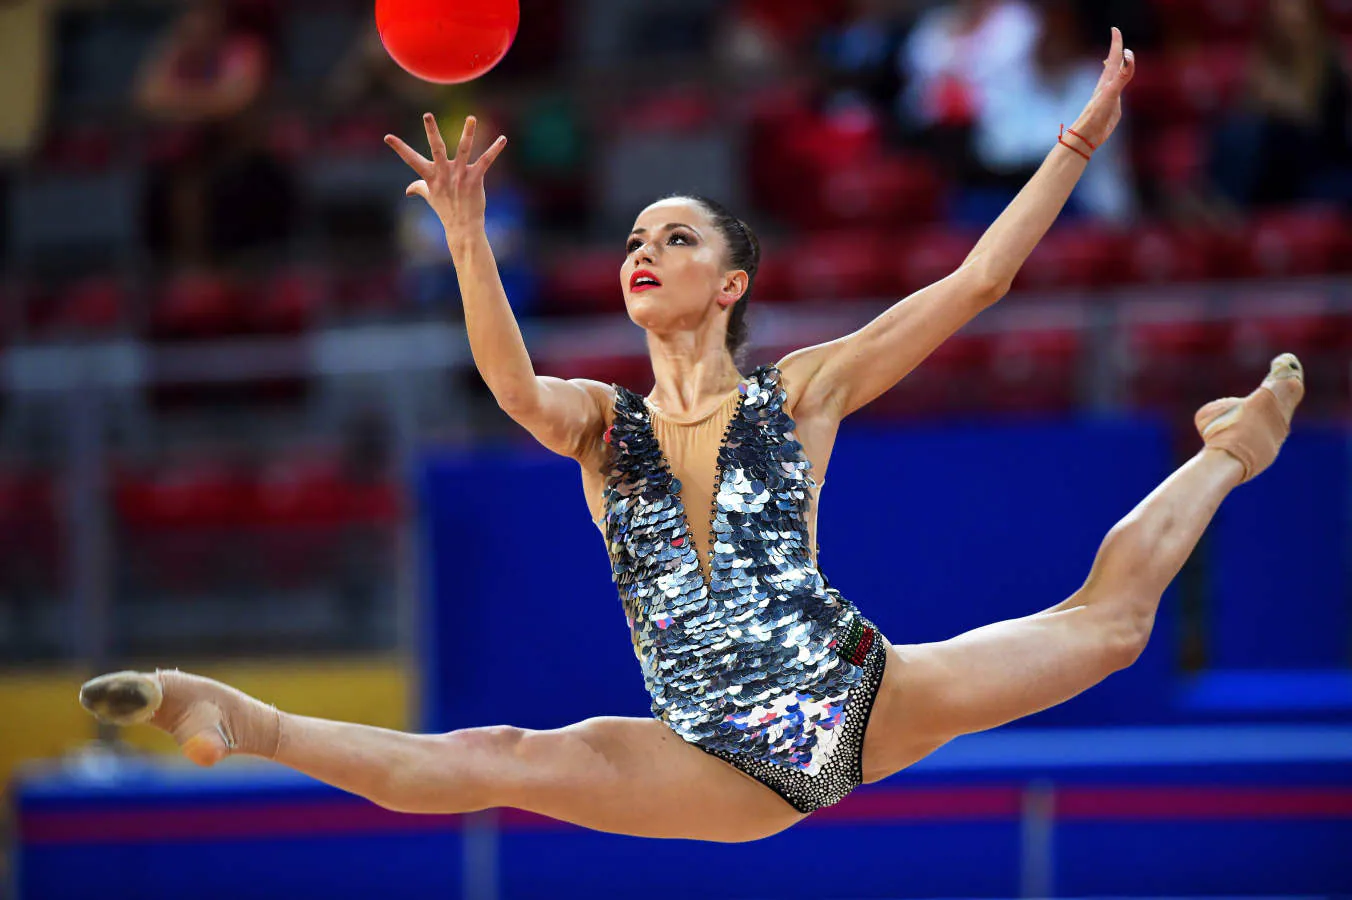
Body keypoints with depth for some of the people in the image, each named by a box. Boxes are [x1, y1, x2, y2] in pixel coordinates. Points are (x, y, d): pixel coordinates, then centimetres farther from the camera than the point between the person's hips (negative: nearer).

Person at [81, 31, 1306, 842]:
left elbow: (977, 278, -1)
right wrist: (467, 235, -35)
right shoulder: (601, 423, 5)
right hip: (732, 768, 0)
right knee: (484, 764, -21)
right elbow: (513, 381, -19)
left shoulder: (800, 392, 3)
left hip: (863, 699, 0)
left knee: (1108, 618, 3)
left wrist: (1086, 136, -5)